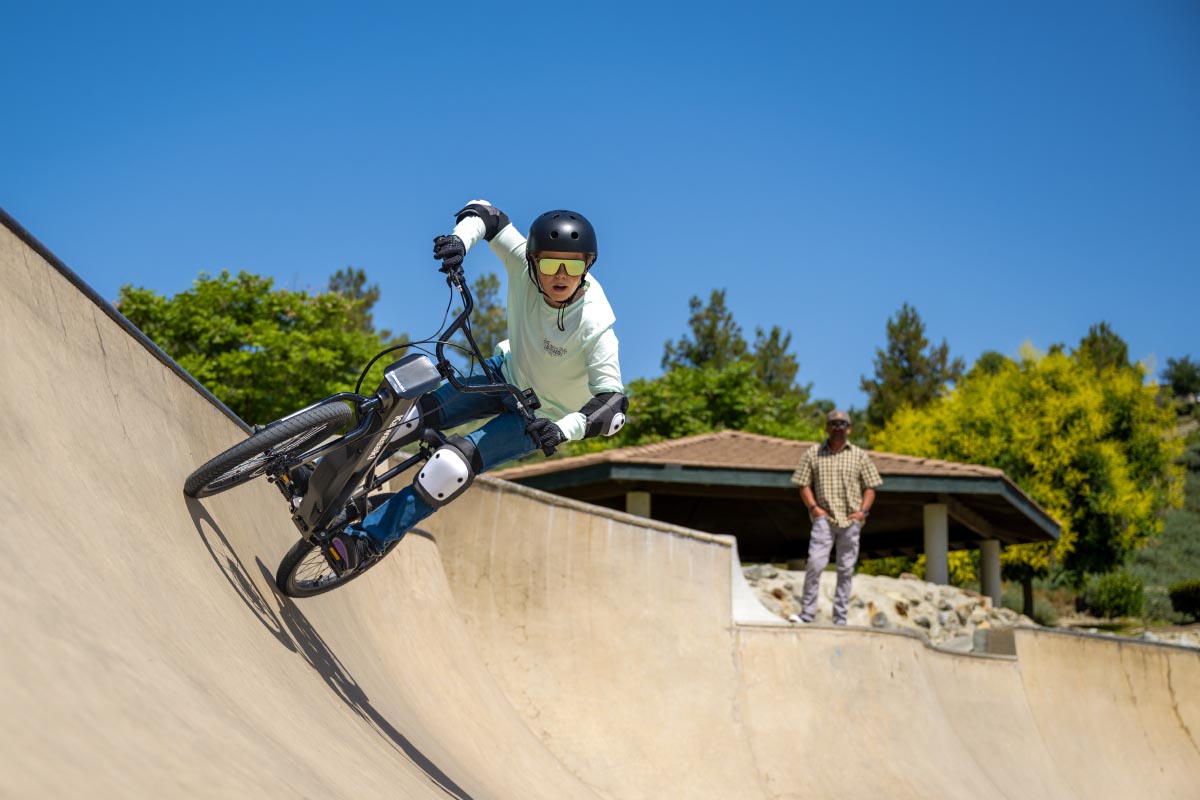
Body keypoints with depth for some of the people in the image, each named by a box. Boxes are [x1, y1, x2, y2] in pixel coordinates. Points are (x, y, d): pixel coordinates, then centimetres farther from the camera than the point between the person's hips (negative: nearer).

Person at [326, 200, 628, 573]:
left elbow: (613, 402, -37)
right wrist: (462, 239, -35)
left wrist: (565, 428, -54)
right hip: (506, 373, 5)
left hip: (538, 416, -5)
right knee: (410, 416, -7)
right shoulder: (525, 261, -24)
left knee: (451, 466, -23)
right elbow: (485, 213, -13)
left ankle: (370, 537, -7)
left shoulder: (595, 328, -35)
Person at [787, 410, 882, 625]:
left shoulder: (860, 455, 12)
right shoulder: (813, 454, 10)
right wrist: (813, 506, -6)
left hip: (851, 520, 2)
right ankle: (806, 613, -12)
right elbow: (804, 484, 9)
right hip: (824, 517, -2)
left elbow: (870, 488, 12)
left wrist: (863, 511, -4)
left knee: (846, 569, 3)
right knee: (815, 563, -17)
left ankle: (840, 620, 8)